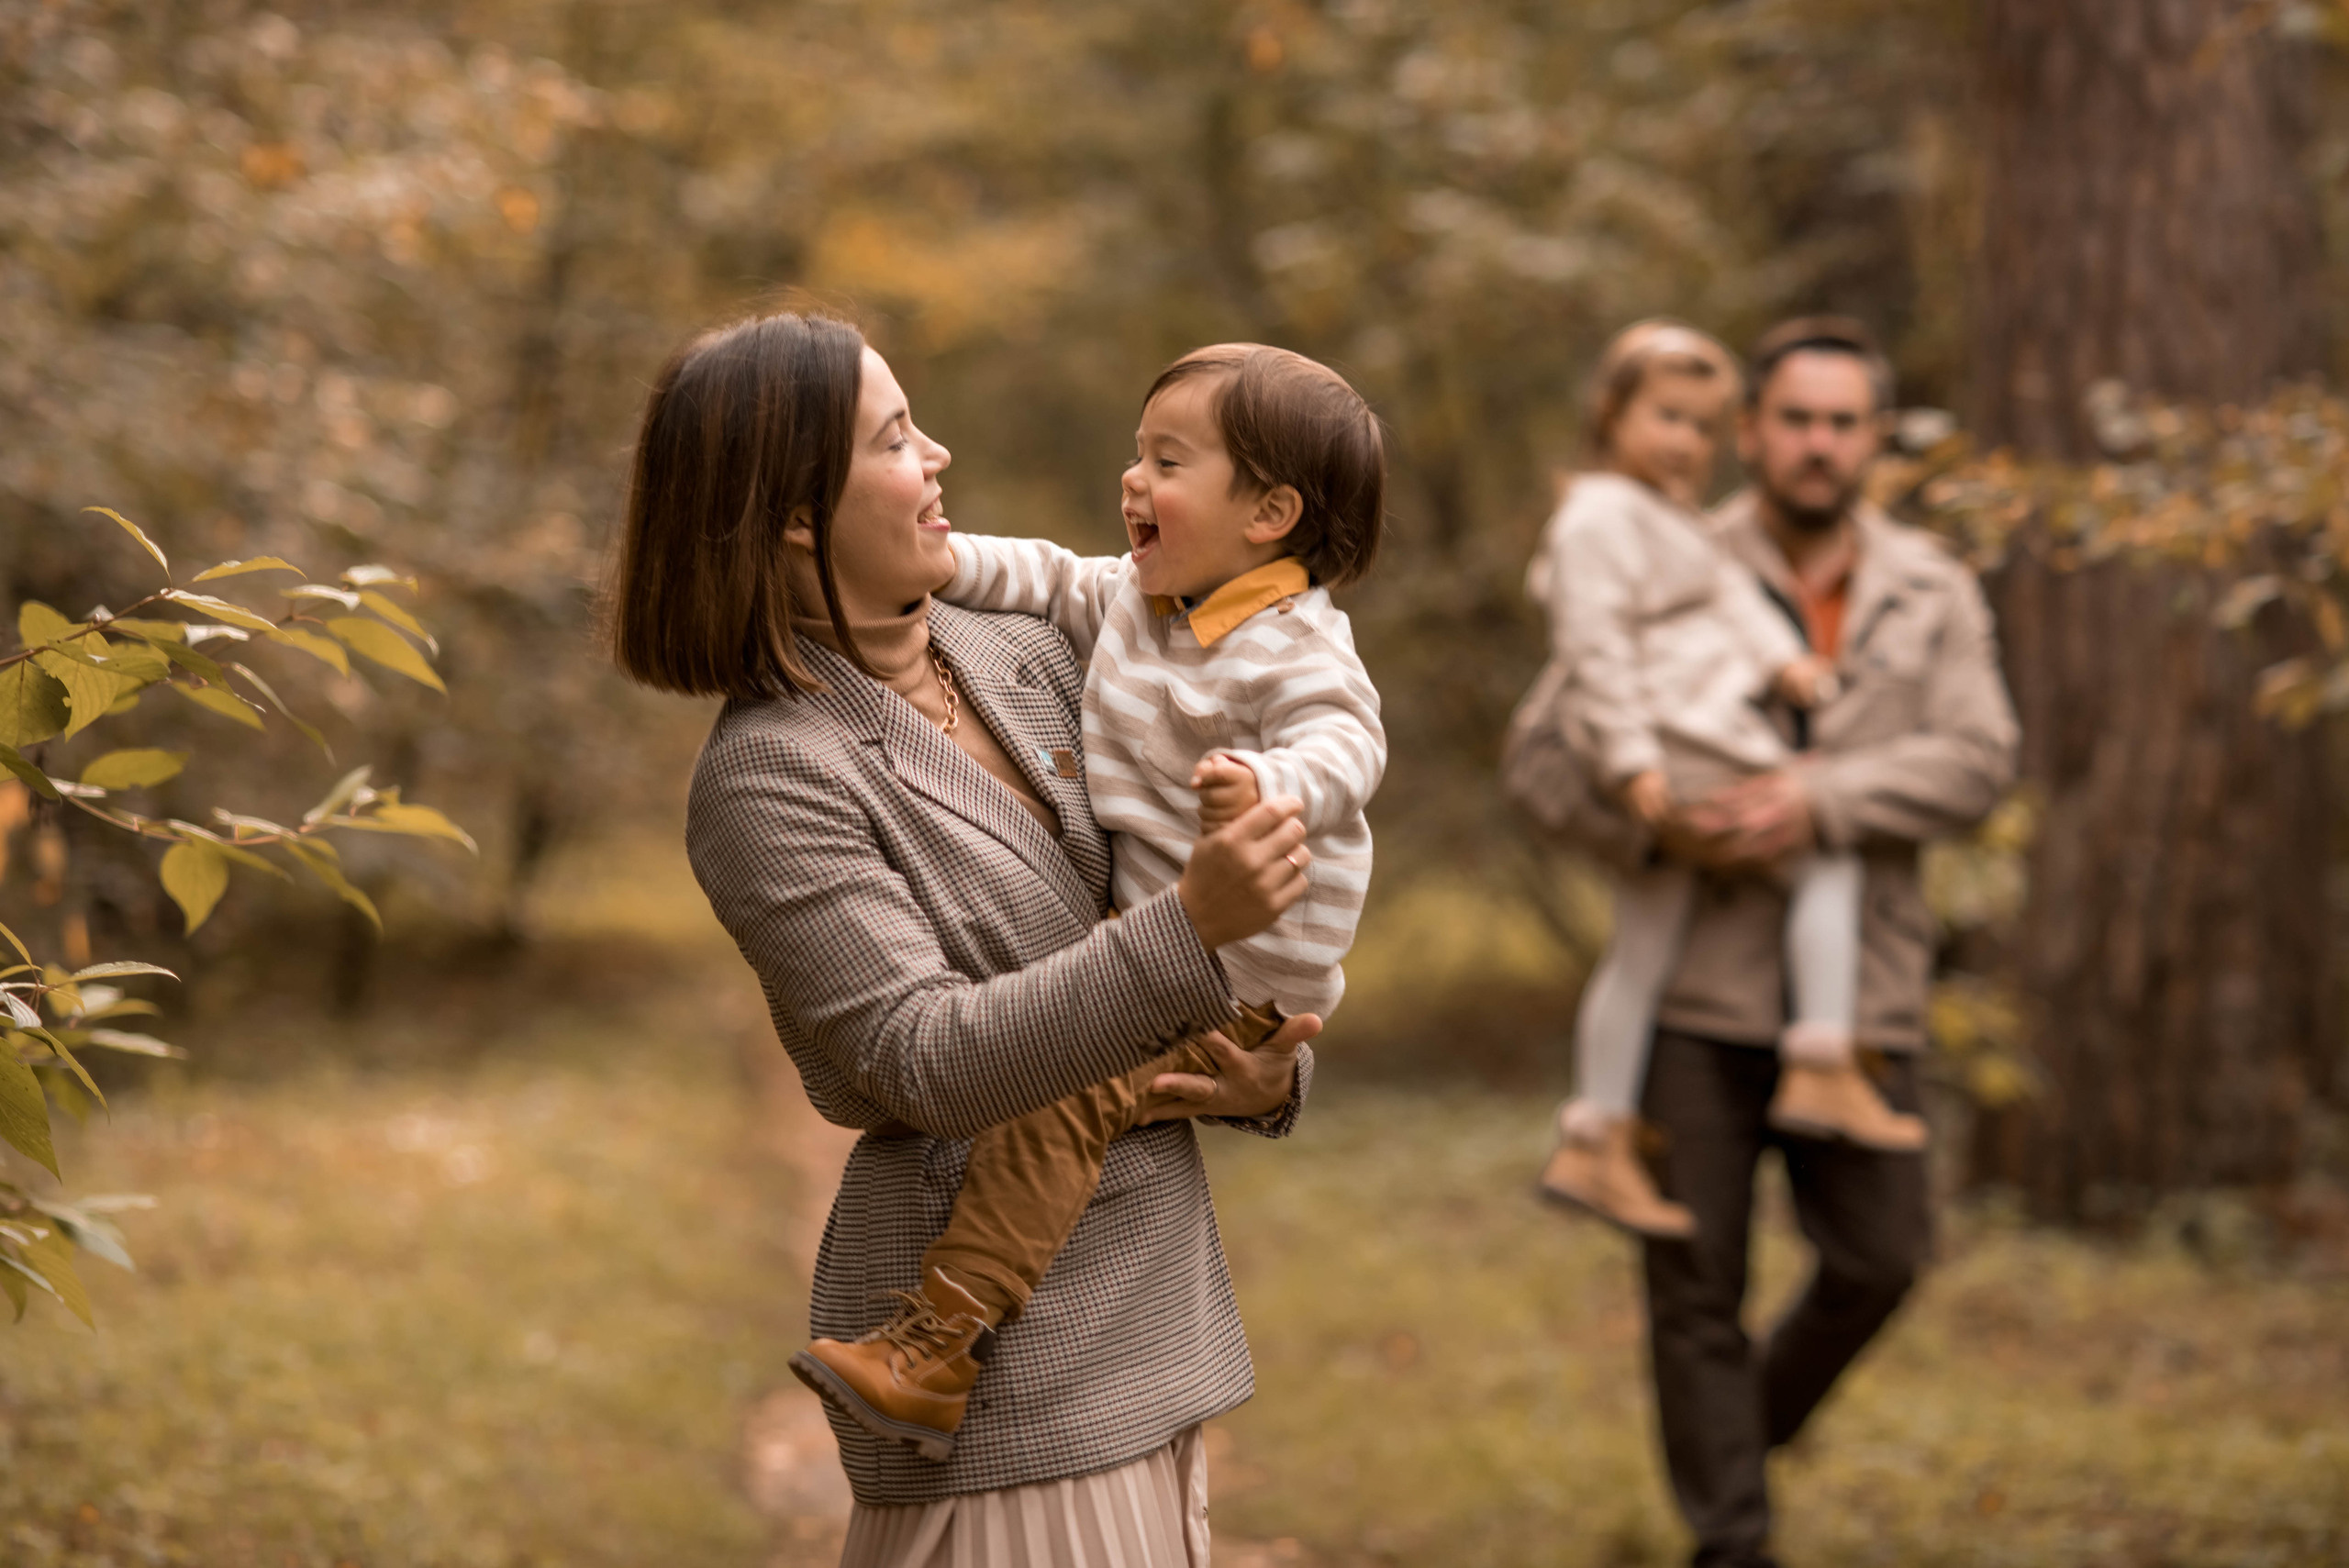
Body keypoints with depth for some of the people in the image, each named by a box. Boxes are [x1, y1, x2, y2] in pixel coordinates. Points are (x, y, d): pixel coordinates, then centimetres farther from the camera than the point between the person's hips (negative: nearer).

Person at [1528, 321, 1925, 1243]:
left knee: (1643, 949, 10)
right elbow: (1595, 647, -17)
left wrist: (1782, 655, 1)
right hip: (1676, 749, -10)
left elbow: (1729, 592, 18)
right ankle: (1821, 1069, -10)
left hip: (1691, 753, 10)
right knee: (1826, 856, -6)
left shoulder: (1670, 525, 24)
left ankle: (1595, 1143, 12)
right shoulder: (1600, 518, -10)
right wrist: (1631, 755, -23)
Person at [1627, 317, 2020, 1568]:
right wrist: (1656, 821, -18)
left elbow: (1977, 760, -4)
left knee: (1879, 1255, 4)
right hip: (1699, 991, -2)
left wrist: (1824, 800, -19)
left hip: (1860, 992, 2)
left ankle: (1761, 1418, 33)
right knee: (1696, 1278, 1)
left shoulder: (1931, 593, 9)